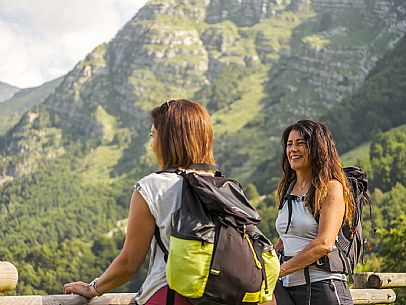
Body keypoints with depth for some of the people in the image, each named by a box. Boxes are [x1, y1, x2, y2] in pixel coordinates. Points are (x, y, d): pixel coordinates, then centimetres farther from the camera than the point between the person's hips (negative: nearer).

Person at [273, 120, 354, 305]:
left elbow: (324, 244, -15)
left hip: (322, 286, -5)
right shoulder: (288, 188, 16)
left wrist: (280, 270, -15)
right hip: (286, 286, 5)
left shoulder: (331, 187, -4)